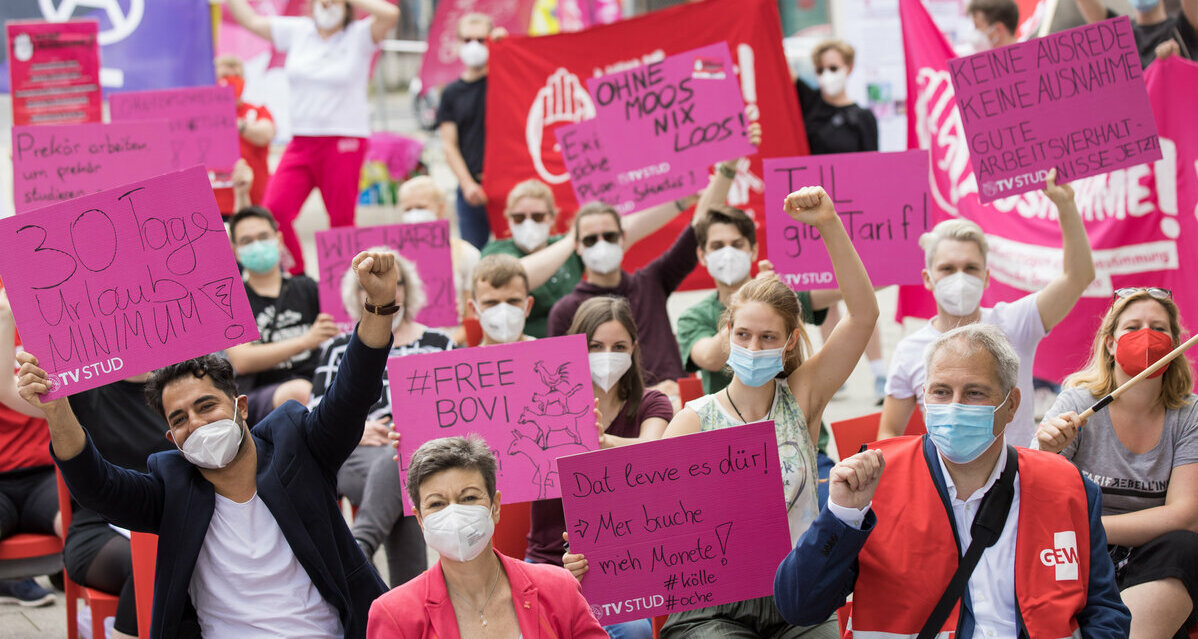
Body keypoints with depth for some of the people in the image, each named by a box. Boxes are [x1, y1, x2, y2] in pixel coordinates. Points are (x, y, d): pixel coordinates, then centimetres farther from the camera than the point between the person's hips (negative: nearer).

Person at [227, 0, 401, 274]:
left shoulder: (359, 36, -1)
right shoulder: (298, 31, 10)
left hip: (344, 142, -4)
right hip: (301, 142, 4)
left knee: (342, 221, 0)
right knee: (273, 213, -9)